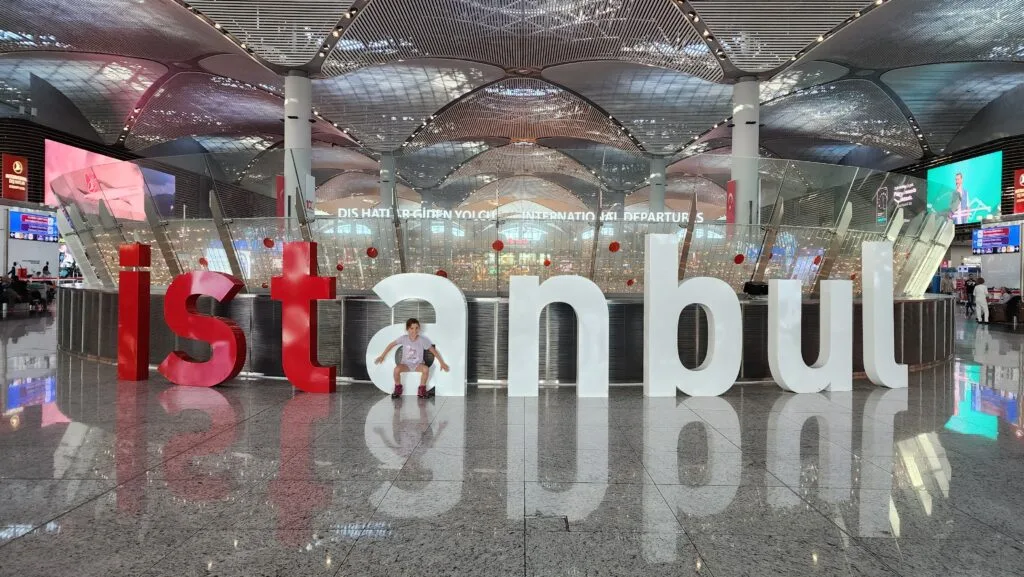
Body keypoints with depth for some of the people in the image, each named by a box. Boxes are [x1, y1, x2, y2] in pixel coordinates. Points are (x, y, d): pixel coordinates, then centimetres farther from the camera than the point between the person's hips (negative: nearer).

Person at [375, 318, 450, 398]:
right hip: (405, 364, 0)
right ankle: (398, 388, -4)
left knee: (426, 369, -33)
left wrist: (442, 363, -10)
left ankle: (422, 389, -8)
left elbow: (434, 351, -8)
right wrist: (382, 356, -1)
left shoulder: (423, 340, -13)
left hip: (418, 364, 0)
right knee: (397, 369, -32)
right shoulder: (404, 338, -11)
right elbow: (391, 345, 0)